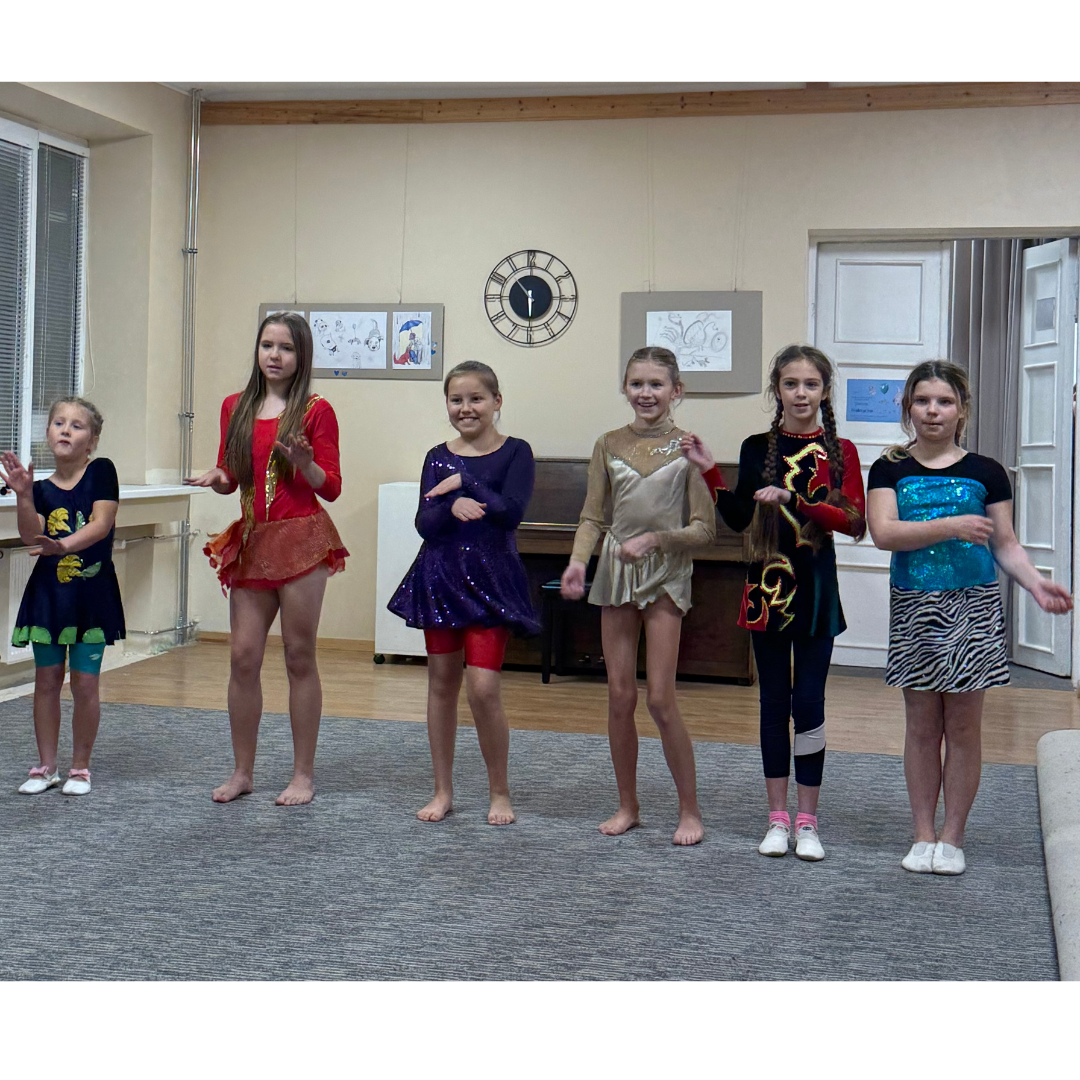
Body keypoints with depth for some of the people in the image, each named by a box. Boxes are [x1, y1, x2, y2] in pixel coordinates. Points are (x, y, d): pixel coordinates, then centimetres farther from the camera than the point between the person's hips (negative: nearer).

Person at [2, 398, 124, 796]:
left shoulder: (101, 471, -4)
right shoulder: (42, 488, 3)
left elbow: (102, 523, -15)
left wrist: (64, 545, -31)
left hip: (92, 594, -3)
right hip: (49, 593, 3)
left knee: (84, 684, 0)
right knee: (46, 680, 8)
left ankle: (80, 768, 15)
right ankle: (46, 767, 20)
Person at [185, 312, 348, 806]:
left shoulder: (316, 410, -2)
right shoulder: (235, 407, 12)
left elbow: (330, 487, -2)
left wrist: (303, 462, -21)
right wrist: (216, 477, -3)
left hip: (301, 539, -4)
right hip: (251, 542, 5)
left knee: (299, 657, 0)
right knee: (243, 656, 4)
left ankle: (304, 775, 9)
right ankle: (242, 771, 16)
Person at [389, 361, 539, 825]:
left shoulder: (515, 452, -1)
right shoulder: (438, 457, 7)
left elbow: (512, 511, -15)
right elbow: (424, 523, -3)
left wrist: (465, 482, -14)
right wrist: (452, 508, -22)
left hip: (491, 580, -3)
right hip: (440, 577, 4)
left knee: (483, 687, -10)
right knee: (441, 683, 9)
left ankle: (499, 792, 8)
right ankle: (443, 791, 22)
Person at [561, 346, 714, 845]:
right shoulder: (609, 445, 5)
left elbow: (704, 528, -5)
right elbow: (592, 517, 4)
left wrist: (654, 539, -19)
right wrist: (578, 561, -13)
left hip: (665, 575, -3)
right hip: (616, 573, 3)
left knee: (660, 699, -6)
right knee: (619, 696, 6)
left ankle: (690, 810, 9)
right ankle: (627, 806, 19)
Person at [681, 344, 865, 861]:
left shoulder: (839, 451, 0)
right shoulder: (757, 448, 5)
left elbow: (855, 522, -10)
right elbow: (738, 518, 4)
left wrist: (792, 500, -20)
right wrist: (709, 471, -6)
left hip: (816, 586, -2)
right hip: (768, 583, 2)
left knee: (808, 702, -2)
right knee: (774, 701, 7)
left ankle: (807, 820, 11)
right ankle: (778, 817, 17)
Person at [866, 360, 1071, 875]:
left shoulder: (985, 473, 3)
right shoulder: (890, 470, 2)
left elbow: (1005, 545, 5)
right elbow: (883, 532, -13)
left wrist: (1037, 583, -12)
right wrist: (950, 526, -21)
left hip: (972, 606, 0)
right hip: (913, 607, 0)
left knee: (963, 725, 4)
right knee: (922, 724, 7)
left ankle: (952, 837, 15)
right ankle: (923, 835, 17)